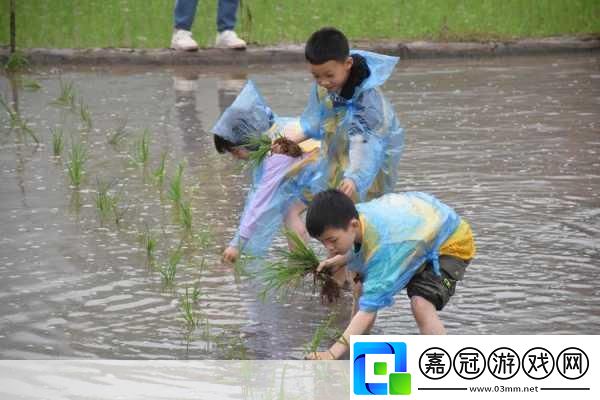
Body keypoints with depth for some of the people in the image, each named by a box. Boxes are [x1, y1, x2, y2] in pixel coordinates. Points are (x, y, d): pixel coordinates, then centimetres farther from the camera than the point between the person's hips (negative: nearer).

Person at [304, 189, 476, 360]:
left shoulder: (382, 247, -42)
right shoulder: (355, 215, -20)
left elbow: (368, 309, -41)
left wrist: (332, 353, -46)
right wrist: (340, 260, -9)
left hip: (450, 243, -9)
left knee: (421, 305, -32)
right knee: (362, 288, 8)